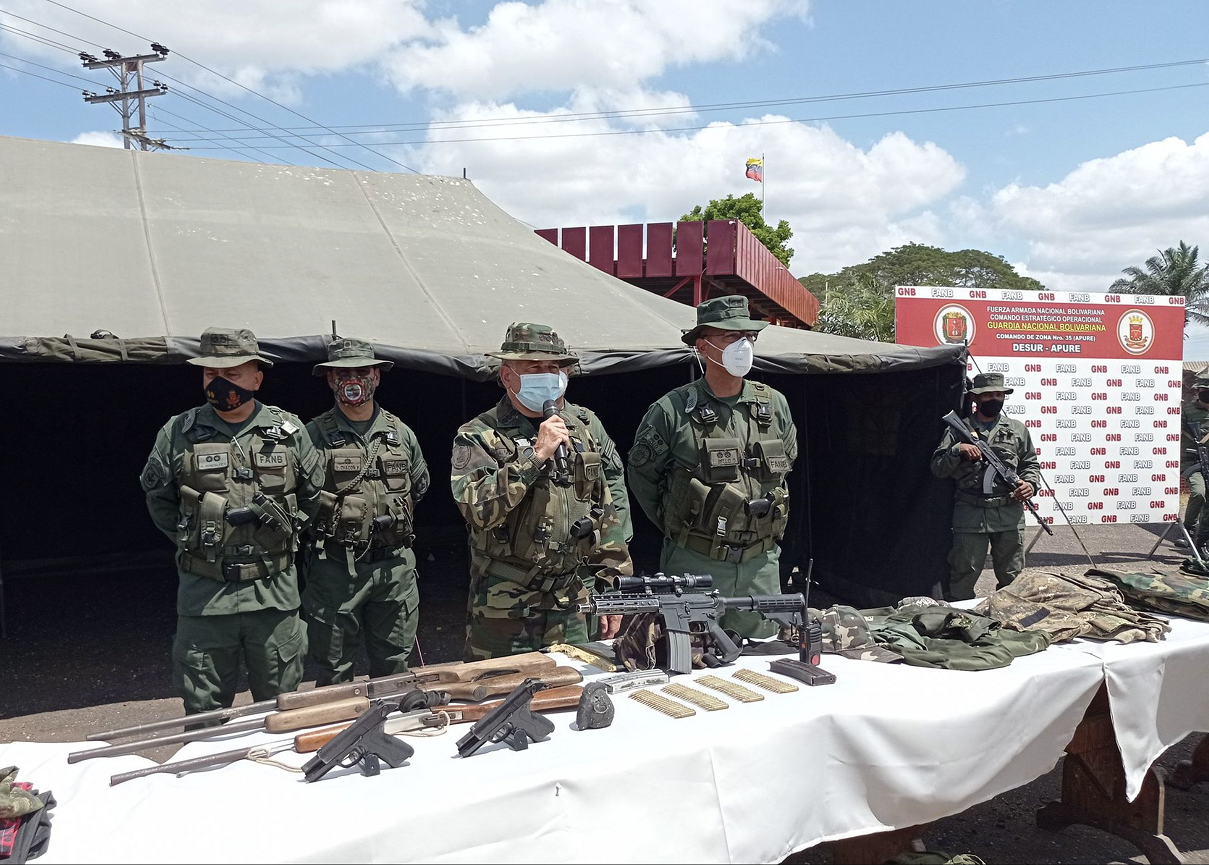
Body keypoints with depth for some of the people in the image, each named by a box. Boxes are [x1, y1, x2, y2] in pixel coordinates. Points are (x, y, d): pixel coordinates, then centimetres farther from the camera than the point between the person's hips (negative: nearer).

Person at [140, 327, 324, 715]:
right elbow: (158, 498, 12)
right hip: (204, 593, 0)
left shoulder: (288, 430, 4)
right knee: (203, 712, 8)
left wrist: (287, 523, 5)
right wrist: (192, 540, 7)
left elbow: (314, 493, 14)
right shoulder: (179, 433, 1)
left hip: (274, 591, 1)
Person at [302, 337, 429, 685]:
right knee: (334, 672, 7)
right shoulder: (315, 434, -4)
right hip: (336, 568, -3)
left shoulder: (401, 433, 9)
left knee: (394, 667, 15)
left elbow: (420, 486, 22)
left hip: (395, 566, 3)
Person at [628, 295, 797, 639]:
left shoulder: (775, 405, 5)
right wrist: (675, 525, 6)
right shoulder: (673, 411, -9)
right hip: (695, 564, -4)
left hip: (761, 563, 4)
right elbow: (642, 475, 3)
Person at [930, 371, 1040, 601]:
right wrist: (958, 450, -13)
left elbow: (1031, 464, 17)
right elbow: (937, 468, 3)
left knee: (1012, 578, 11)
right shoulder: (959, 429, 6)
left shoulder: (1017, 429, 12)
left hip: (1009, 512, 2)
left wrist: (1030, 483, -4)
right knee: (963, 575, 1)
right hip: (969, 513, -2)